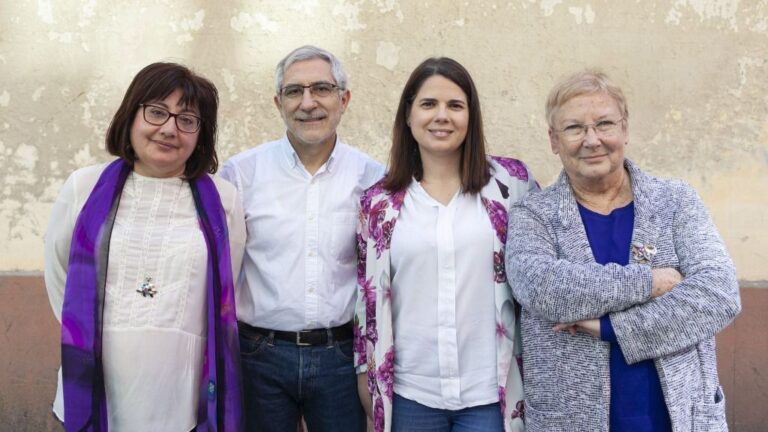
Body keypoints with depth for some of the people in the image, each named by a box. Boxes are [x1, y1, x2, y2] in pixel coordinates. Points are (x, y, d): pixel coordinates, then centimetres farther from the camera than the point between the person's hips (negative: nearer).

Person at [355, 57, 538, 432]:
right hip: (409, 392, 1)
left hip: (491, 389, -1)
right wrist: (364, 371, 10)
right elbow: (367, 292, 7)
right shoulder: (379, 202, 1)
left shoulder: (511, 181, -1)